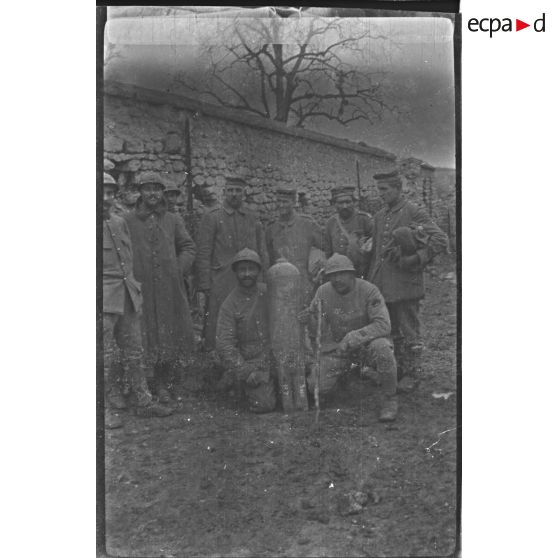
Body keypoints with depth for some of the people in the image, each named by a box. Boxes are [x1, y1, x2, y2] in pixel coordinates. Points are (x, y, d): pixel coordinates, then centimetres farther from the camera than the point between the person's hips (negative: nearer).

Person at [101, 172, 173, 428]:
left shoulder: (120, 222, 11)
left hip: (128, 297, 6)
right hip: (104, 301, -6)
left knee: (134, 353, 11)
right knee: (107, 357, 2)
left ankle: (144, 402, 21)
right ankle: (109, 407, 16)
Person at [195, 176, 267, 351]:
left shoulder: (253, 220, 12)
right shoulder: (212, 217, 0)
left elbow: (262, 255, 15)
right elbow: (203, 255, -4)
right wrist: (202, 290, -9)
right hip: (220, 288, -3)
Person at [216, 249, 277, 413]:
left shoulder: (268, 292, 3)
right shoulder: (229, 305, -8)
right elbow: (224, 344, -12)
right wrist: (245, 372, -20)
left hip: (275, 356, 4)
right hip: (249, 361, -4)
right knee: (264, 404, -19)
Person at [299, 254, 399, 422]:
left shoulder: (369, 290, -20)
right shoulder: (323, 292, -9)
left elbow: (382, 325, -27)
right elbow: (318, 330, -1)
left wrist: (351, 339, -35)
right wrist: (310, 320, -26)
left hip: (366, 342, -3)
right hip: (335, 346, 3)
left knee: (382, 348, -37)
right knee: (319, 388, -10)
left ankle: (389, 398, -12)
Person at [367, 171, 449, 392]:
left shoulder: (415, 213, -7)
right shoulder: (379, 216, 13)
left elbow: (441, 240, -14)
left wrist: (416, 260, -20)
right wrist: (370, 279, 14)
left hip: (405, 284, -7)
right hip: (383, 286, 7)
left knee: (410, 331, 3)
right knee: (392, 331, 15)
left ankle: (413, 374, 15)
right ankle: (399, 369, 29)